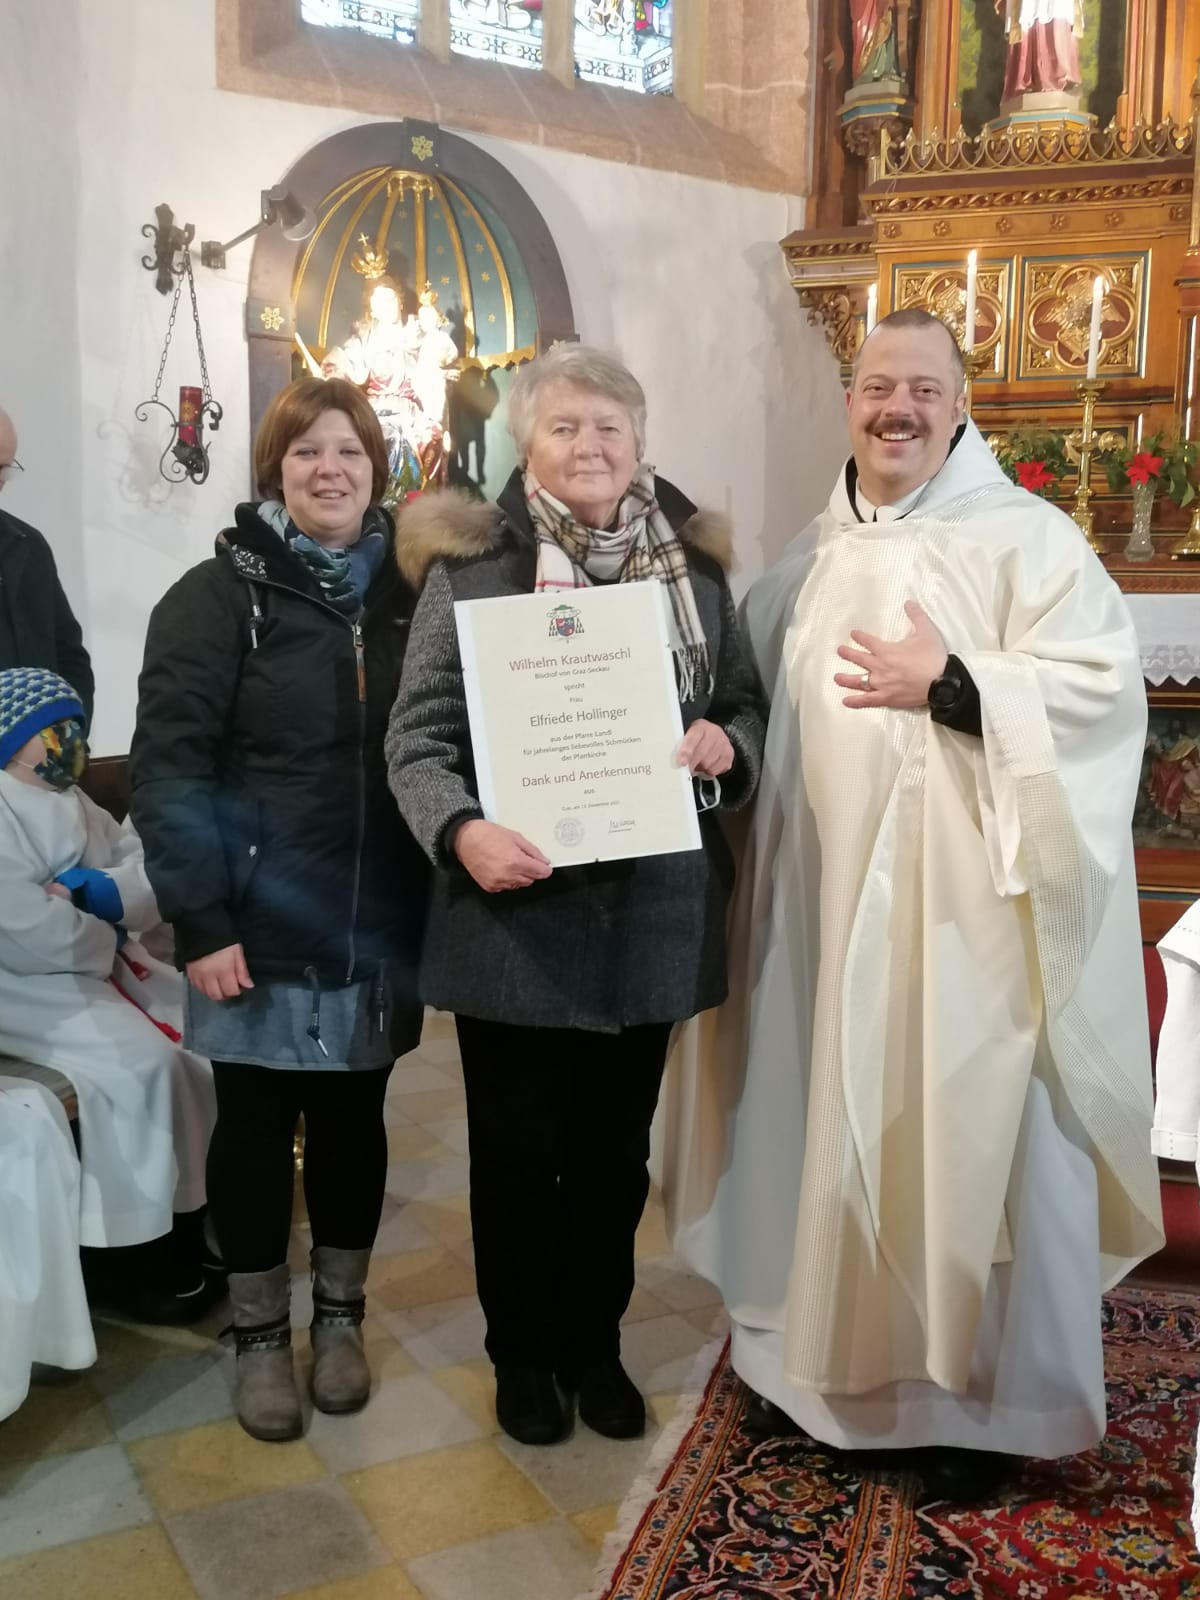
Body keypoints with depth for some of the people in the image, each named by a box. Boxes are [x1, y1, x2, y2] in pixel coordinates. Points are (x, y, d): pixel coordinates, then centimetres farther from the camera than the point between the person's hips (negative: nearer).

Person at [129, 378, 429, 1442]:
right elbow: (168, 766, -11)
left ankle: (341, 1316, 33)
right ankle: (260, 1335, 28)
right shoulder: (219, 595, -5)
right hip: (262, 929, -3)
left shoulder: (405, 594, 7)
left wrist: (438, 900, -1)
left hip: (377, 928, 3)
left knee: (354, 1116, 14)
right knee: (256, 1124, 10)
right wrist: (201, 922, -17)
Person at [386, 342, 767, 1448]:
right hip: (516, 911, -3)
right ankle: (523, 1351, 34)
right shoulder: (472, 562, -4)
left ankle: (594, 1341, 37)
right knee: (518, 1147, 12)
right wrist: (463, 831, -24)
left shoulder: (693, 562, 7)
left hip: (653, 908, 3)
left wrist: (730, 744, -9)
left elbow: (747, 704, 14)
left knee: (616, 1145, 16)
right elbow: (418, 734, -7)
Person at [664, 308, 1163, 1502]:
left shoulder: (1024, 534, -4)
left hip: (962, 902, -5)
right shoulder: (813, 556, 14)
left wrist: (950, 684, -20)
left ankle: (984, 1395, 23)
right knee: (834, 1118, 13)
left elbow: (1105, 683, -13)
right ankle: (832, 1354, 33)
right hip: (827, 890, 5)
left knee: (966, 1131, 3)